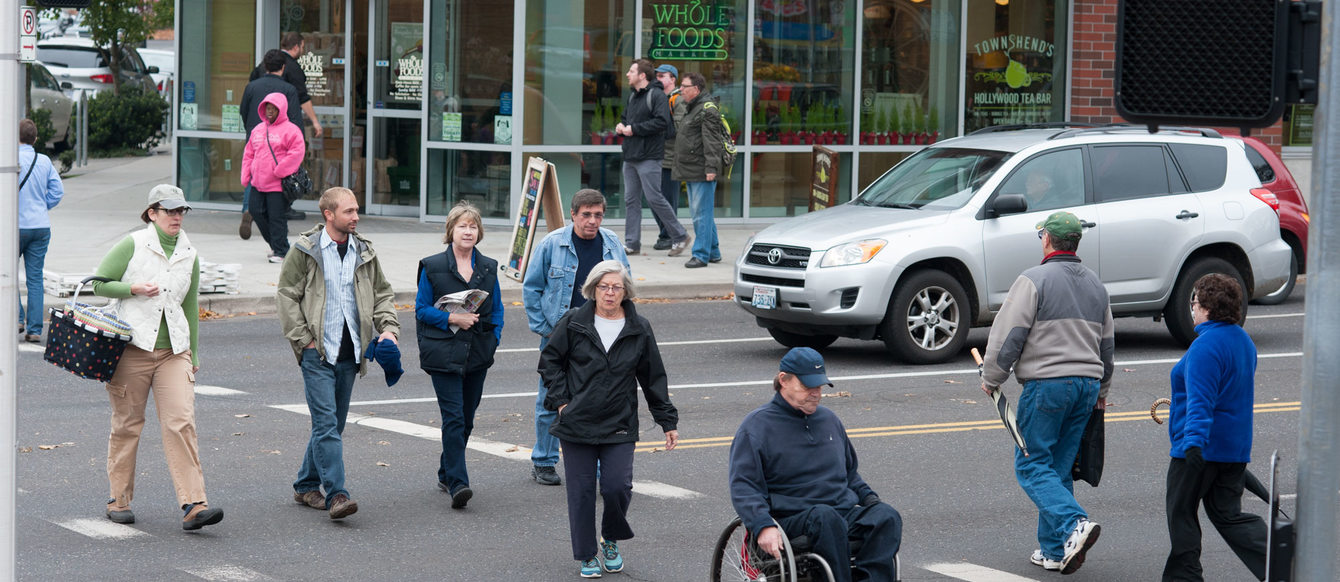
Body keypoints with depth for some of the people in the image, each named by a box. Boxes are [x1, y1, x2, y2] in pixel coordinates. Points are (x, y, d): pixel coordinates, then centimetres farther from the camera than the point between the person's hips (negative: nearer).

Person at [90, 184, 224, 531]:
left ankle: (193, 505, -16)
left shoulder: (189, 255, 11)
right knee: (127, 424, 6)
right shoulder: (132, 245, -1)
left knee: (181, 422, -10)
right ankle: (119, 499, 20)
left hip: (174, 350, 3)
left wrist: (193, 354, 22)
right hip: (133, 345, -3)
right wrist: (134, 288, -13)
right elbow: (99, 284, 2)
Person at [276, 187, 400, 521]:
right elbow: (286, 295, -3)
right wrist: (303, 339, -9)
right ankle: (336, 495, -17)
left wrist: (388, 328, 2)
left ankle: (306, 486, 25)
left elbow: (382, 294, 19)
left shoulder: (365, 252, 11)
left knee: (333, 425, 11)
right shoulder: (305, 250, -3)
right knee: (326, 423, -13)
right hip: (317, 352, -5)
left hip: (349, 354, 5)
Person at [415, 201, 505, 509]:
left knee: (467, 418, 10)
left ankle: (446, 473, 28)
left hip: (478, 355, 4)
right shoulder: (432, 267, 0)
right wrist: (452, 319, -15)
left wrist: (493, 338, 1)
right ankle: (457, 483, -18)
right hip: (444, 354, -4)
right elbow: (422, 309, 0)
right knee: (453, 417, -13)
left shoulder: (489, 268, 10)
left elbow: (497, 309, 17)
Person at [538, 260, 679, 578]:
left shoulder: (639, 330, 4)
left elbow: (654, 379, 10)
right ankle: (586, 556, 18)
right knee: (581, 492, 3)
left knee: (617, 487, -10)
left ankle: (611, 540, 18)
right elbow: (549, 361, 8)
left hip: (619, 427, 0)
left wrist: (669, 422, 10)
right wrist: (561, 401, -2)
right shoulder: (573, 323, -1)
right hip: (577, 424, 0)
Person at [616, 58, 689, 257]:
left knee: (654, 198, -9)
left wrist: (635, 128, -16)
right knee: (631, 200, 7)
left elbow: (662, 122, -20)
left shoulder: (657, 95, -9)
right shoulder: (633, 97, 18)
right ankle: (631, 243, 11)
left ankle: (679, 237, 3)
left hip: (648, 158, -9)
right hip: (630, 158, 9)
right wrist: (621, 127, 4)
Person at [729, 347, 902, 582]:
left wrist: (869, 498, 16)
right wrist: (763, 526, -22)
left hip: (845, 512, 5)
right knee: (825, 517, -39)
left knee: (887, 516, -26)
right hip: (791, 518, -5)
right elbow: (743, 487, -6)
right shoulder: (757, 425, 3)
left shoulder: (829, 419, 23)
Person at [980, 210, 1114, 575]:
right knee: (1060, 468, 12)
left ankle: (1073, 526, -23)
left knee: (1032, 466, -3)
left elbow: (1009, 336, -10)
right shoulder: (1095, 285, 16)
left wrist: (992, 379, 3)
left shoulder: (1035, 280, -8)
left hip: (1046, 384, -7)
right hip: (1087, 383, 7)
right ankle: (1055, 551, 10)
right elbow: (1106, 343, 25)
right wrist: (1101, 390, 38)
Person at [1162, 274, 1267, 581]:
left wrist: (1194, 440, -35)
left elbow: (1200, 400, -28)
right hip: (1236, 448, 9)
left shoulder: (1206, 346, -19)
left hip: (1200, 446, -9)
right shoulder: (1244, 341, 11)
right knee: (1229, 515, 10)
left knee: (1181, 511, 7)